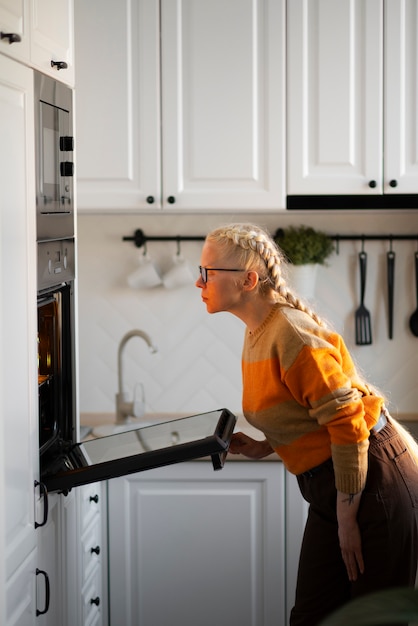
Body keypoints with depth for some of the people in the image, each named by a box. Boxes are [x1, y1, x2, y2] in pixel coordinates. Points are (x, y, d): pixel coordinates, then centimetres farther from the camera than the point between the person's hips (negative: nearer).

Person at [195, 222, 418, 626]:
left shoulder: (291, 333, -21)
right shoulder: (257, 334, 9)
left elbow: (348, 422, -23)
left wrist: (346, 521, -19)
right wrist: (263, 448, 5)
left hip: (373, 481, -9)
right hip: (328, 486, 10)